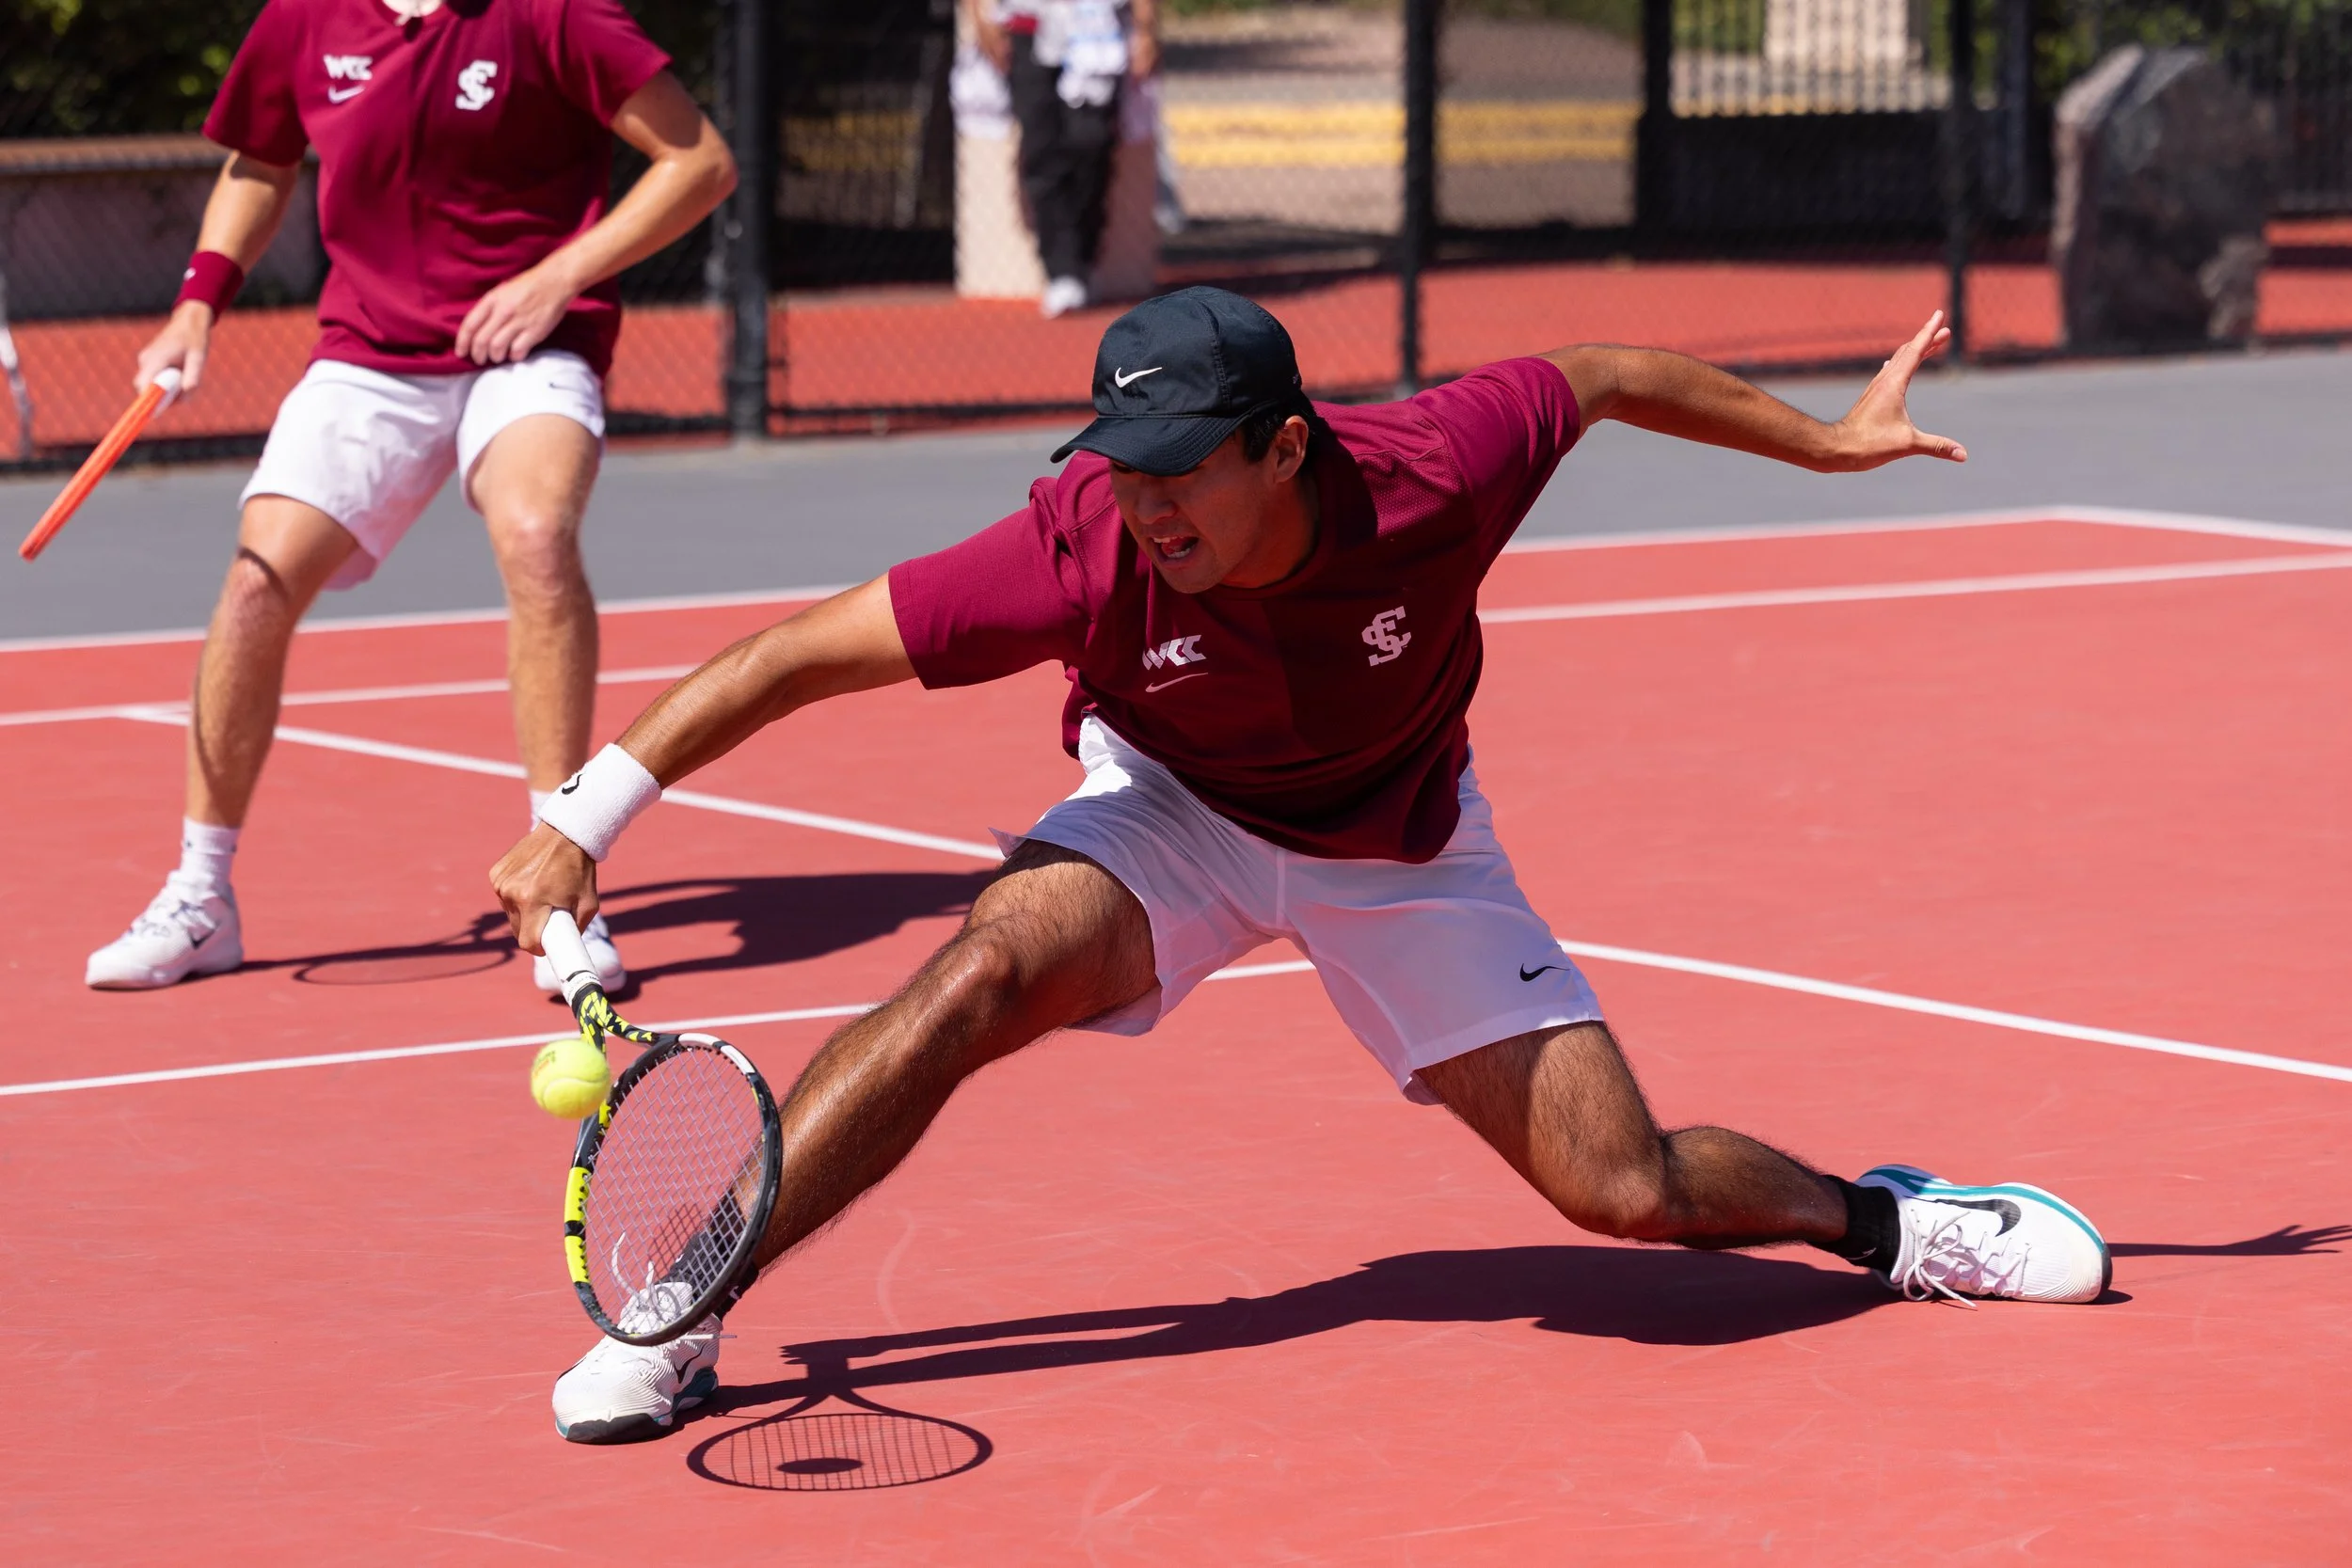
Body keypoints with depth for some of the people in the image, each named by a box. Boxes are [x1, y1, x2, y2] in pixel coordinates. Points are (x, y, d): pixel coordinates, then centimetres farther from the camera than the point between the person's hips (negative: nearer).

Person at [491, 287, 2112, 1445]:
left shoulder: (1433, 476, -33)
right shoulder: (1089, 546, -35)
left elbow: (1597, 375, -11)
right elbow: (802, 653, -29)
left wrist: (1820, 437, 2)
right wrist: (582, 822, -32)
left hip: (1401, 852, 1)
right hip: (1173, 813, -1)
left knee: (1631, 1191, -5)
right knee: (974, 982, -31)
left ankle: (1879, 1216, 27)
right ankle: (675, 1327, -24)